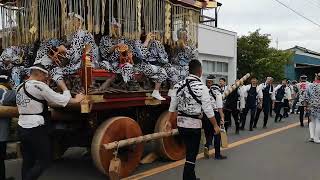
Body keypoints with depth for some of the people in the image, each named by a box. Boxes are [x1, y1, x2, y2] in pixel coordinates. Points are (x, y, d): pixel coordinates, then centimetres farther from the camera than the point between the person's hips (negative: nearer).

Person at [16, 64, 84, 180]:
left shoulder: (20, 88, 12)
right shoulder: (38, 85, -13)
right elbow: (61, 100, -10)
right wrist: (75, 100, 4)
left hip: (22, 128, 9)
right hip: (36, 130, -8)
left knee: (28, 161, 15)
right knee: (44, 161, 2)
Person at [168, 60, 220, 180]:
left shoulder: (178, 85, 1)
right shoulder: (202, 87, -14)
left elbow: (172, 107, 7)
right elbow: (208, 109, -12)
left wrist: (171, 123, 19)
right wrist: (215, 125, -1)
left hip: (181, 123, 6)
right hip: (194, 124, -6)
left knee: (189, 151, 21)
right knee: (192, 154, 7)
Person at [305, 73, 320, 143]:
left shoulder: (309, 86, 0)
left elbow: (306, 97, 0)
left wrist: (305, 106, 8)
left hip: (311, 106, 3)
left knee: (312, 121, 19)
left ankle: (312, 136, 10)